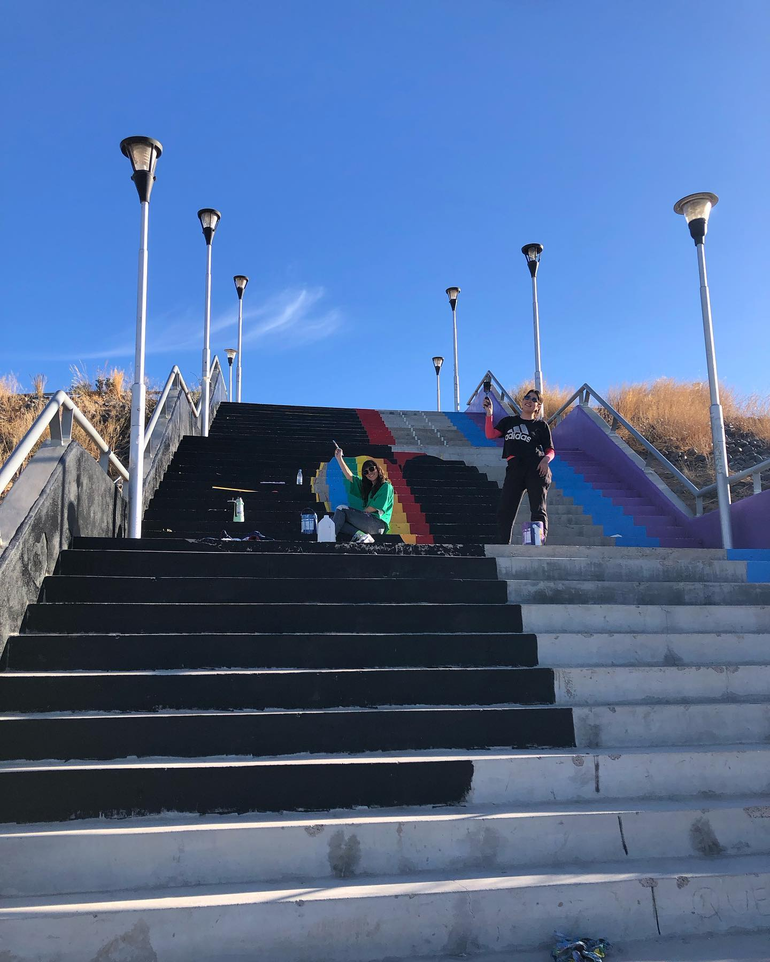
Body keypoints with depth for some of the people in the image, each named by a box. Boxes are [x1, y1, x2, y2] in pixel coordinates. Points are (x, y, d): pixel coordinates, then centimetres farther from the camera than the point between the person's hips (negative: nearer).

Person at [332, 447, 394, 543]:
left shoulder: (386, 486, 1)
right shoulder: (366, 485, 25)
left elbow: (375, 508, -6)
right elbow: (349, 476, 23)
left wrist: (360, 513, 1)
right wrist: (339, 458, 19)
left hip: (378, 524, -8)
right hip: (368, 520, 8)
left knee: (341, 509, -13)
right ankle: (360, 534, -27)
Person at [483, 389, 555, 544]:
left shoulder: (541, 426, 13)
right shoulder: (508, 421, 20)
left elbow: (550, 450, 10)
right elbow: (490, 434, 8)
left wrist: (546, 459, -12)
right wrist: (489, 414, -2)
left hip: (536, 469, -2)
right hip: (514, 469, 3)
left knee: (538, 511, -6)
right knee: (504, 511, -3)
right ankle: (503, 545, 2)